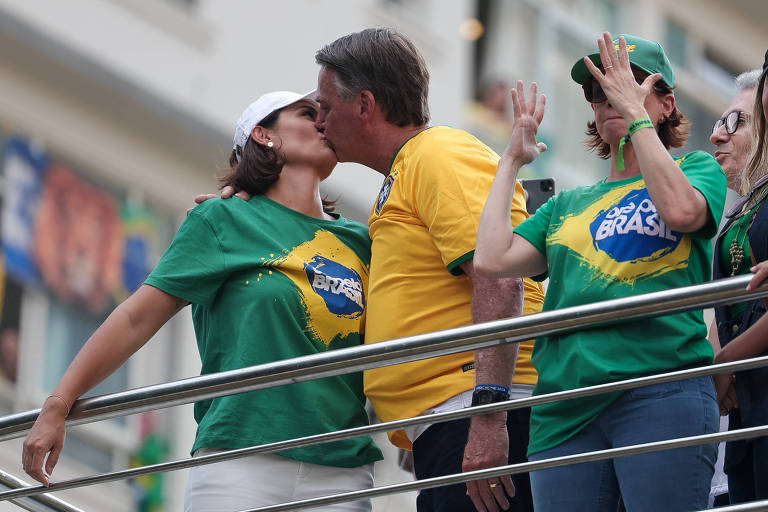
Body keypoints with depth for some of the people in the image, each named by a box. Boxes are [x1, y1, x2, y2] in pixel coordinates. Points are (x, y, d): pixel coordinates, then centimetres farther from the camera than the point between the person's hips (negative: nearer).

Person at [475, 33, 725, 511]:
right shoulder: (568, 204, 24)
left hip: (661, 392, -4)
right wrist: (512, 162, 19)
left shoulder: (696, 168, 14)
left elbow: (680, 211, -11)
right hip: (565, 408, 4)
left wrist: (635, 111, -6)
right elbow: (492, 259, 9)